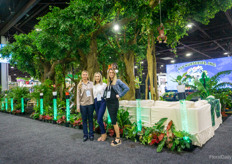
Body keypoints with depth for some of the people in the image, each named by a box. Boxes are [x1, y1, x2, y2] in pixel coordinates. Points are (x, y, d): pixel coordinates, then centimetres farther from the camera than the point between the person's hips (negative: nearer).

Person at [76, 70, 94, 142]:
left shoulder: (92, 83, 4)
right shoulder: (80, 85, 4)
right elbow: (78, 95, 3)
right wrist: (78, 106, -1)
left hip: (90, 104, 0)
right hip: (83, 104, 0)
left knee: (90, 119, 8)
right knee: (84, 120, 8)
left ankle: (91, 134, 19)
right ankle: (85, 135, 18)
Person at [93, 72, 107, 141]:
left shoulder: (104, 85, -2)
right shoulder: (93, 86, 11)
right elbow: (92, 94, 16)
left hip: (102, 102, -5)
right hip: (96, 103, 5)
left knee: (99, 119, -12)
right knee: (99, 120, 9)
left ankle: (104, 134, 8)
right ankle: (102, 134, 22)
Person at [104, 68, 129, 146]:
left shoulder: (117, 81, -5)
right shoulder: (108, 82, 14)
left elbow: (127, 88, -11)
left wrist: (120, 95, -10)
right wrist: (105, 96, 9)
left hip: (114, 102, -7)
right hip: (108, 102, 7)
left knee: (113, 121, -7)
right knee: (113, 120, 11)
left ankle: (118, 139, 4)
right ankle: (117, 137, 21)